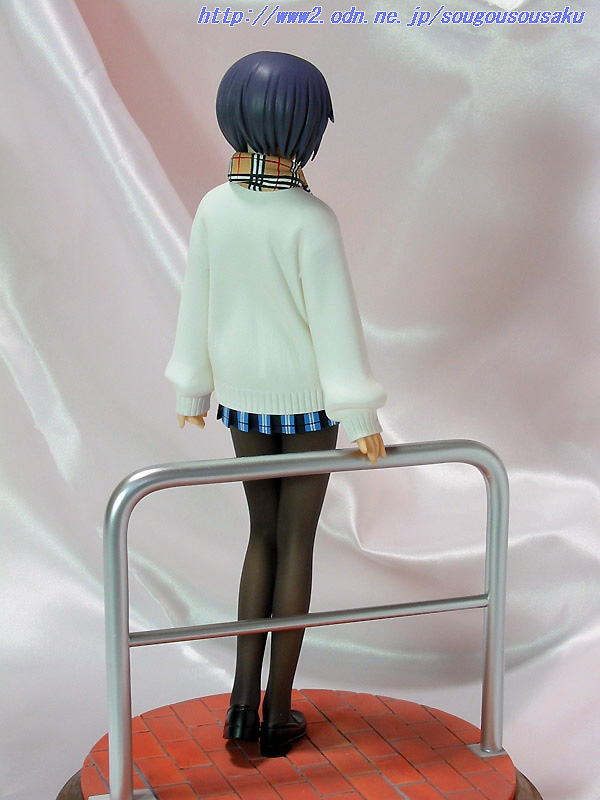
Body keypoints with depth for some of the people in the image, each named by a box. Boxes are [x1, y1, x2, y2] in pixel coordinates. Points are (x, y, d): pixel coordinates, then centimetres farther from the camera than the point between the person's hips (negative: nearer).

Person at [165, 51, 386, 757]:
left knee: (265, 534, 19)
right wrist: (362, 417, -17)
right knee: (296, 544, 8)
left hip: (245, 394, 4)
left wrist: (192, 390, 14)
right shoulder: (311, 219, -22)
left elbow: (197, 303, 2)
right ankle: (279, 714, 15)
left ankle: (244, 700, 12)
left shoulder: (214, 208, -7)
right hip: (307, 399, -4)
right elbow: (335, 319, -23)